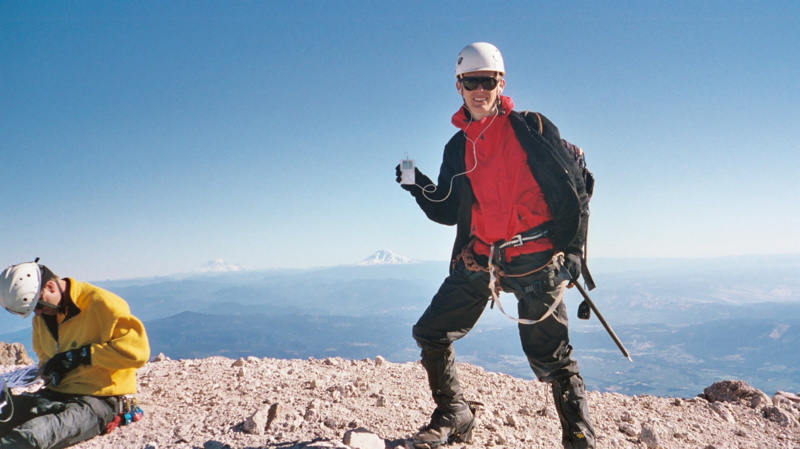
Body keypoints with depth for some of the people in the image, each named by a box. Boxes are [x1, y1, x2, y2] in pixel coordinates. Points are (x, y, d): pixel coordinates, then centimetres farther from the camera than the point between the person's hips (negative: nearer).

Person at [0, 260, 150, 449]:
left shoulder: (99, 302, -13)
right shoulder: (42, 315, 10)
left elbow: (137, 348, -22)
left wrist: (80, 355, -20)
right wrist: (48, 369, 4)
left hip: (99, 399, -8)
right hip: (56, 393, 8)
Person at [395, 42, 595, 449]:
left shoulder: (531, 128, 0)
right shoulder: (457, 148, 13)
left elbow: (573, 192, -2)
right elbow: (449, 212, 13)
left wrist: (571, 252, -7)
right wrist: (419, 187, -4)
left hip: (536, 261, -5)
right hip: (479, 259, 5)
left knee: (549, 358, -4)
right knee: (430, 333, 6)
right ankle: (453, 416, 24)